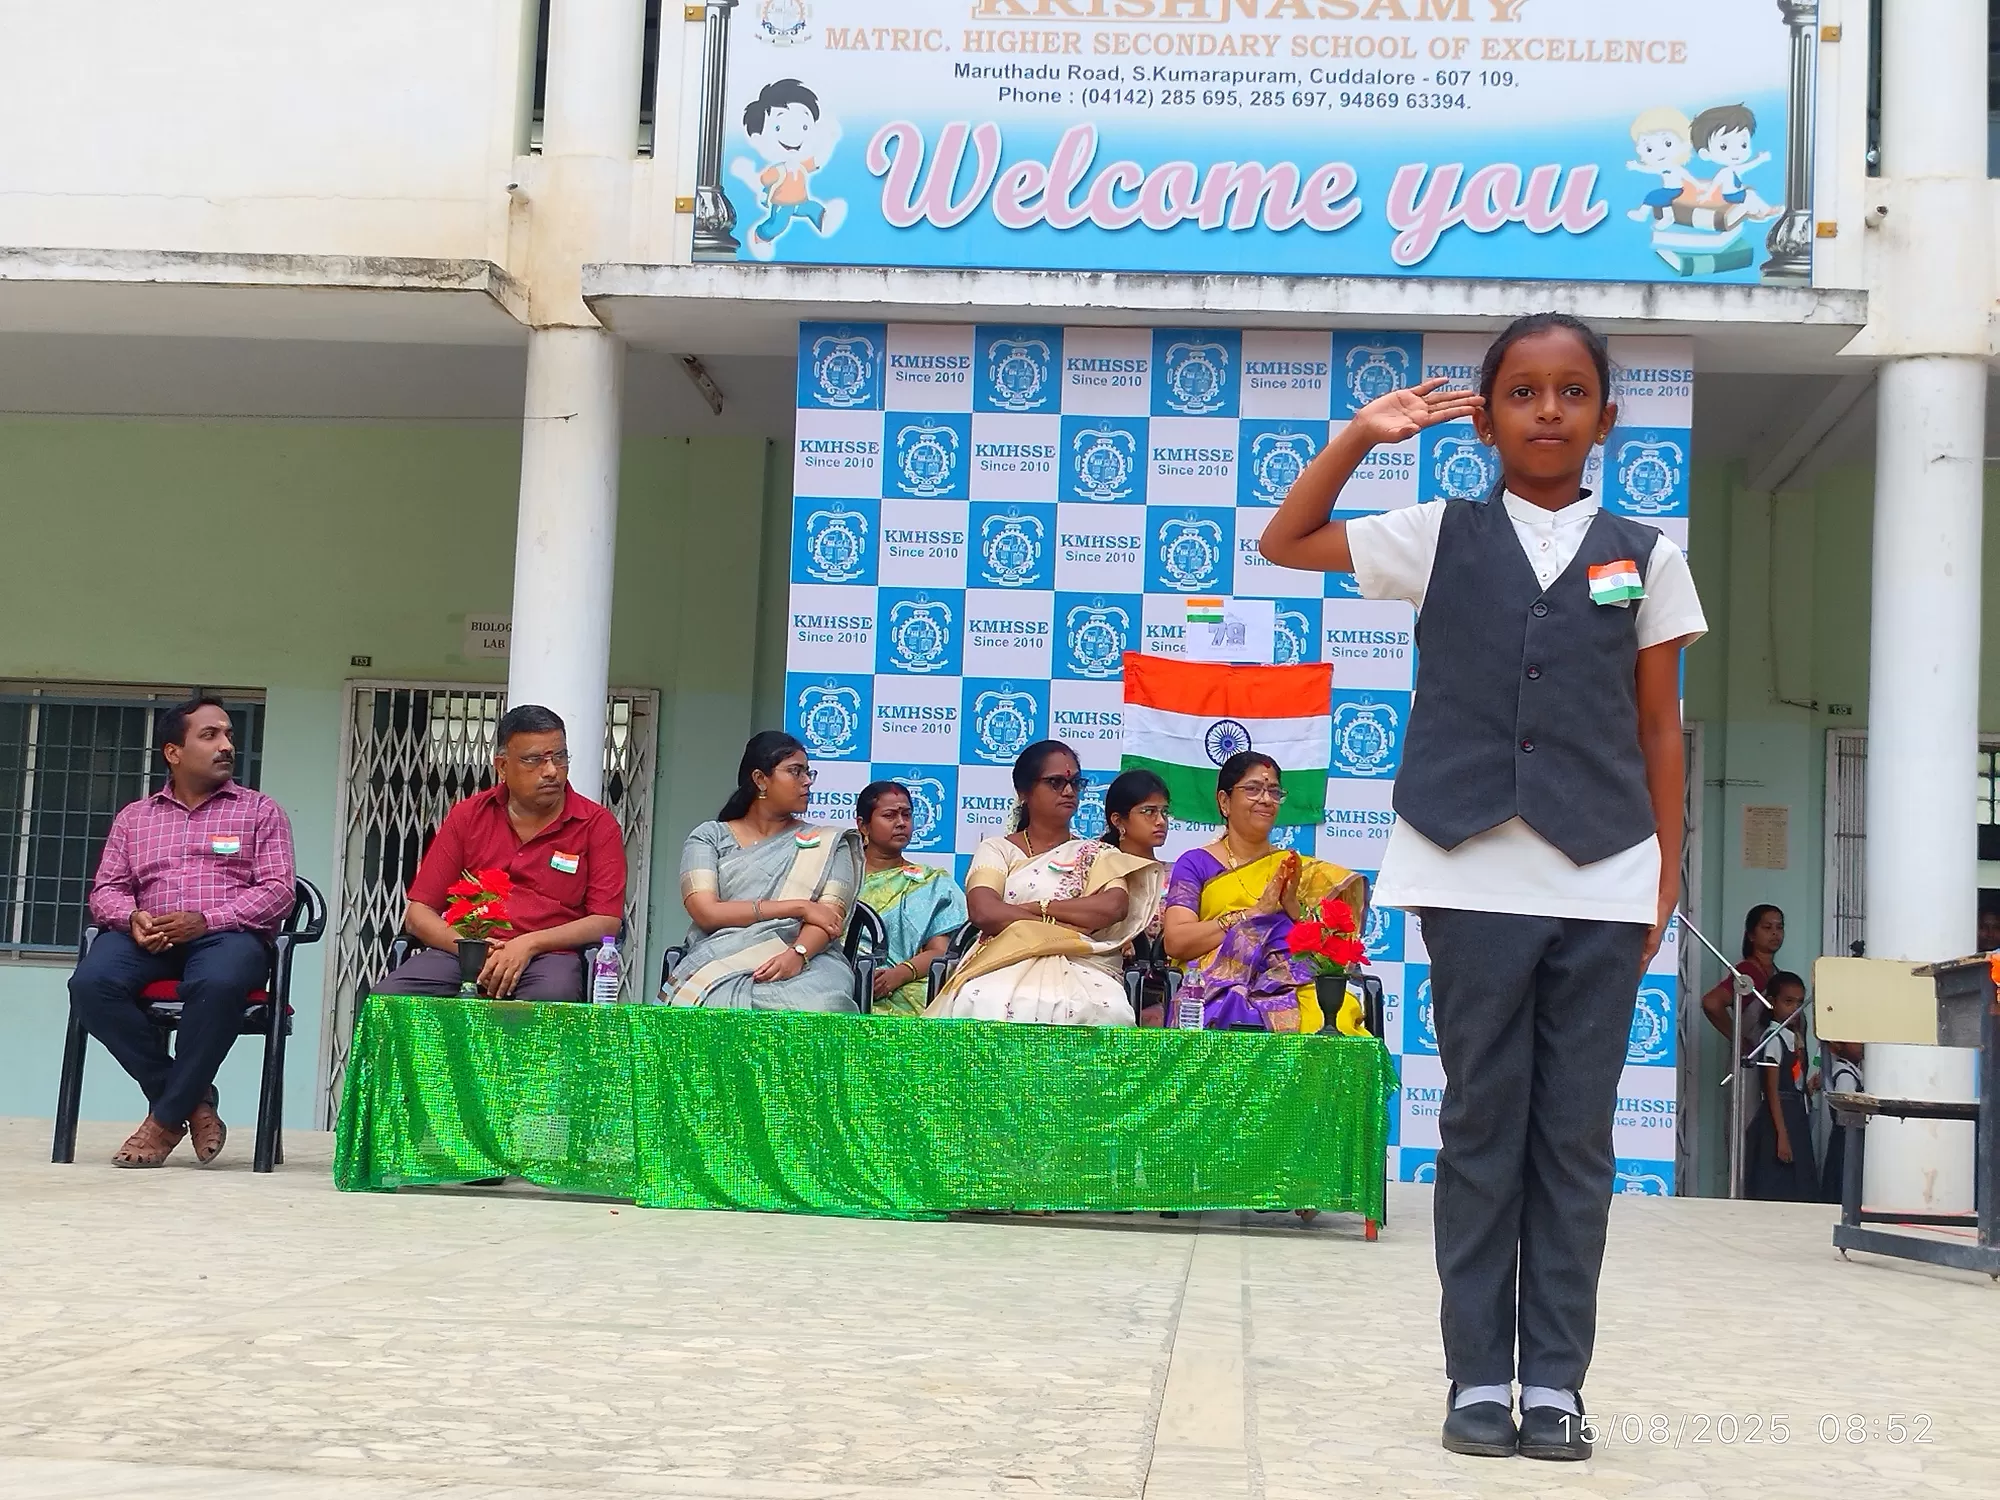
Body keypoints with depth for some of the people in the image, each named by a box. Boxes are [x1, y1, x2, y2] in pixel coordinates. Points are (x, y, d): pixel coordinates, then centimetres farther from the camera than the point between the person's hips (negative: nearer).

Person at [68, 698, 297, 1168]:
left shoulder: (260, 811, 13)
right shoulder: (133, 816, 22)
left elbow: (278, 890, 0)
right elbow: (106, 889, 15)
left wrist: (205, 920, -15)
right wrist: (132, 918, -11)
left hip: (227, 935, -3)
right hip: (149, 939, 3)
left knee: (218, 984, -40)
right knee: (91, 984, -31)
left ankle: (166, 1115, -22)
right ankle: (192, 1100, -18)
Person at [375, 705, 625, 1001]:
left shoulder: (597, 824, 6)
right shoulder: (467, 816, 14)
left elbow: (607, 921, -1)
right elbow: (418, 914, 11)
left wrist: (529, 944, -15)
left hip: (549, 955, -2)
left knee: (552, 996, -39)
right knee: (387, 996, -27)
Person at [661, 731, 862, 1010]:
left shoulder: (826, 843, 18)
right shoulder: (709, 838, 14)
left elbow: (831, 915, 3)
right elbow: (706, 912, -2)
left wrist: (798, 954, -21)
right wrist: (798, 907, -6)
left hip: (809, 962, 1)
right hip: (722, 962, -1)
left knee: (819, 1007, -37)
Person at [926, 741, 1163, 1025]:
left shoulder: (1098, 855, 19)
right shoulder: (997, 850, 16)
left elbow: (1114, 906, -4)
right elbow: (984, 912, -5)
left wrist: (1035, 907, -4)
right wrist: (1065, 926, -7)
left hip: (1081, 965, 1)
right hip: (1007, 962, -1)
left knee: (1101, 1010, -39)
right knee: (984, 1002, -40)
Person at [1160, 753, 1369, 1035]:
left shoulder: (1300, 868, 21)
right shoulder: (1196, 864, 11)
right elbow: (1176, 941, -5)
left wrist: (1293, 905, -8)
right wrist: (1256, 912, -9)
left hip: (1294, 989, 2)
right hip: (1221, 990, -2)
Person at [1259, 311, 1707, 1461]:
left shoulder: (1645, 556, 9)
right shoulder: (1441, 537, 7)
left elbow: (1660, 728, 10)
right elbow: (1286, 544, 12)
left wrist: (1669, 873, 6)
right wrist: (1363, 436, 1)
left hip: (1604, 885, 1)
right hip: (1475, 878, -1)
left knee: (1576, 1136, 5)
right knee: (1482, 1128, 4)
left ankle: (1556, 1382, 13)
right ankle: (1479, 1379, 12)